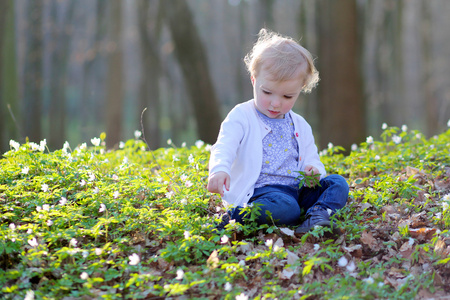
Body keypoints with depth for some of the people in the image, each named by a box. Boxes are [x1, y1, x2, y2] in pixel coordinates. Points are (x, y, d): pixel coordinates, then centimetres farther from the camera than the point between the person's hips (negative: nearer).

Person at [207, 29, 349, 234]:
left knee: (338, 183, -10)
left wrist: (314, 170, -2)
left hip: (298, 189, 7)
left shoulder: (300, 126, 21)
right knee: (286, 208, -37)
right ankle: (234, 218, -24)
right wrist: (219, 169, -38)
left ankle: (318, 214, -31)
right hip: (260, 191, -6)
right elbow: (224, 147, -14)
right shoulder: (242, 117, 2)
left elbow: (311, 159, 26)